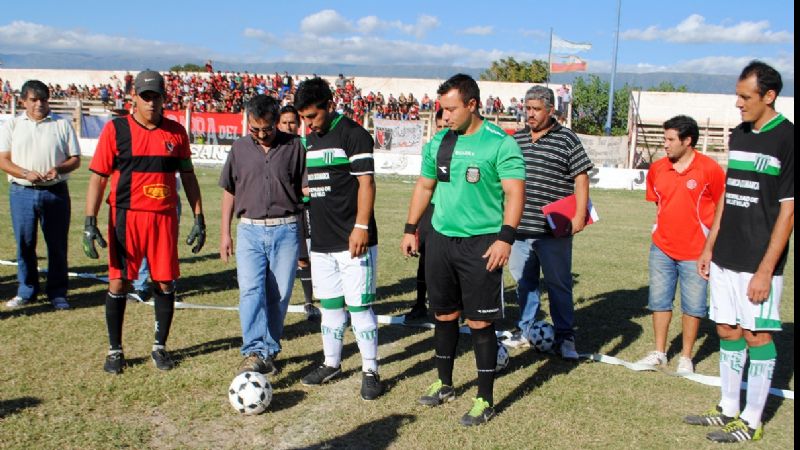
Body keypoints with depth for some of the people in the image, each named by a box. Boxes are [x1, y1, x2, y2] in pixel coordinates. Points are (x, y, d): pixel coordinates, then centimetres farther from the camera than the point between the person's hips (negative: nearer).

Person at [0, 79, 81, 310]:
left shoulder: (62, 125, 7)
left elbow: (75, 159, 5)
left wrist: (58, 169, -15)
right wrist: (26, 173, -15)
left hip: (55, 192, -1)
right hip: (21, 193, 1)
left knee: (57, 245, 3)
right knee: (24, 244, 6)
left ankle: (57, 293, 14)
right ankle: (26, 291, 21)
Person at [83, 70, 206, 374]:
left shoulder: (176, 132, 7)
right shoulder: (115, 129, -1)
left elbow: (188, 176, 13)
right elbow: (98, 177, -1)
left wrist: (198, 218, 8)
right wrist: (90, 222, -9)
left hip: (164, 217, 2)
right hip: (126, 216, -2)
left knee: (165, 283, 5)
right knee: (119, 282, 1)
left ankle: (160, 346, 22)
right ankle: (115, 349, 18)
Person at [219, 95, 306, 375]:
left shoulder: (294, 147, 2)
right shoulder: (240, 148, 8)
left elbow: (305, 190, 5)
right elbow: (229, 191, 14)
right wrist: (225, 233, 11)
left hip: (285, 230, -1)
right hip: (250, 230, 1)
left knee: (279, 295, 3)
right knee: (250, 291, -13)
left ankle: (268, 352, 17)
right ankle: (256, 352, -15)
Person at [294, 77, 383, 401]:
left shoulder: (353, 134, -9)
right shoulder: (309, 140, 14)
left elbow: (366, 182, -14)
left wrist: (361, 226, -20)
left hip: (352, 240, -7)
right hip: (321, 241, 7)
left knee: (359, 306, -2)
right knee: (330, 305, 15)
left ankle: (370, 370, 10)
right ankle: (331, 363, 29)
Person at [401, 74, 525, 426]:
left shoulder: (500, 143, -9)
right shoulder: (438, 142, 9)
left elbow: (514, 193, -13)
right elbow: (424, 187, 17)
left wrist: (505, 237, -23)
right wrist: (411, 229, 14)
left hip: (481, 244, -5)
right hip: (440, 239, 6)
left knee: (480, 322, 0)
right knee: (444, 315, 15)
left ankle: (485, 400, 14)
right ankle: (444, 384, 32)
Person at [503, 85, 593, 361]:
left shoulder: (566, 139, -3)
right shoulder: (516, 139, 12)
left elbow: (581, 177, -5)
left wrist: (579, 214, -13)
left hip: (554, 229, -5)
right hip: (519, 227, 5)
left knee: (559, 284, 4)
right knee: (523, 281, 14)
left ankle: (565, 337, 17)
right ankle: (525, 331, 29)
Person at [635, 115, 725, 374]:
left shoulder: (710, 169, -10)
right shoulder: (657, 169, 2)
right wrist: (661, 228, 12)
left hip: (696, 252, -4)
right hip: (662, 249, 4)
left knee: (693, 306, 6)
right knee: (659, 301, 11)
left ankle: (686, 357, 21)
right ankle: (659, 352, 25)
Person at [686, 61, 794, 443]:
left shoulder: (787, 139, -10)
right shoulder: (738, 135, 11)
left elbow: (788, 210, -12)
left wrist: (766, 270, -15)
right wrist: (709, 247, 14)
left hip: (758, 263, -7)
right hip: (725, 258, 7)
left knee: (756, 336, 3)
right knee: (727, 332, 13)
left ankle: (752, 421, 16)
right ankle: (728, 409, 27)